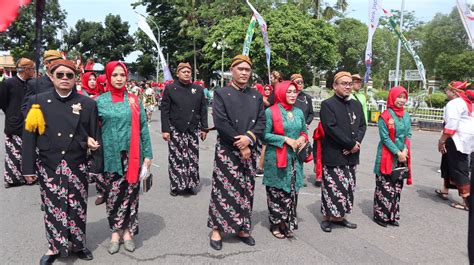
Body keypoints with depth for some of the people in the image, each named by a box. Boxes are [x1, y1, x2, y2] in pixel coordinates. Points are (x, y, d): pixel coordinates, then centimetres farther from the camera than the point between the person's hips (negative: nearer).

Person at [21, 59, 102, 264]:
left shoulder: (88, 104, -1)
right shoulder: (38, 101, 1)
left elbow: (95, 137, 1)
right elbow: (29, 136, 1)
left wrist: (97, 167, -1)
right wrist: (29, 168, -2)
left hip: (77, 167, 0)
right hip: (49, 167, 0)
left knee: (77, 208, 10)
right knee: (53, 208, 9)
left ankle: (77, 245, 30)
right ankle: (54, 247, 29)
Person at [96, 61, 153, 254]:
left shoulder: (134, 100, 4)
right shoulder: (100, 101, 3)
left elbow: (143, 128, 3)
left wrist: (147, 154, 0)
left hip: (132, 156, 1)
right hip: (111, 156, 0)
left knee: (130, 194, 6)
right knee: (112, 195, 5)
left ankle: (128, 231, 21)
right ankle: (115, 232, 21)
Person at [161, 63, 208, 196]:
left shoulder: (199, 89, 8)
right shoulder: (170, 88, 1)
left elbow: (203, 110, 10)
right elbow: (165, 110, -2)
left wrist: (204, 128, 6)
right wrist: (165, 129, -7)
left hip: (193, 130, 3)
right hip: (176, 130, -2)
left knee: (193, 158, 7)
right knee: (176, 158, 1)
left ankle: (192, 184, 18)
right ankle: (176, 185, 13)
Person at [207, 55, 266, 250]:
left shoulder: (256, 95, 10)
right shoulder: (221, 93, -2)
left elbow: (261, 122, 4)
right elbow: (221, 122, -12)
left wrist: (249, 138, -15)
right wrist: (240, 145, -14)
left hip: (249, 150, 4)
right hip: (227, 151, -4)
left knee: (246, 190, 10)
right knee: (223, 190, 0)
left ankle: (242, 228, 23)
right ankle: (217, 229, 14)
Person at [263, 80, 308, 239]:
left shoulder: (299, 112, 11)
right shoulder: (271, 111, -6)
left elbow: (304, 132, 20)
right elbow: (265, 135, -10)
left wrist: (302, 138, -3)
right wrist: (286, 139, -16)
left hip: (295, 159, 5)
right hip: (276, 159, -5)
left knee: (292, 192, 7)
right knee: (276, 192, 3)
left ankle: (288, 224, 20)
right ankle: (276, 224, 18)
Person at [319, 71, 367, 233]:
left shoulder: (356, 105, 15)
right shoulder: (327, 104, -7)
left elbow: (362, 125, 11)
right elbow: (331, 128, -17)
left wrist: (357, 142, -8)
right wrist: (351, 144, -15)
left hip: (351, 155, 7)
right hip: (333, 155, -6)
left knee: (348, 187, 12)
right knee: (333, 187, -3)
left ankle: (340, 217, 25)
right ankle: (327, 218, 14)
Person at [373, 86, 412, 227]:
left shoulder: (406, 116, 9)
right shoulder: (385, 116, -10)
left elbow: (408, 135, 8)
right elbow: (385, 137, -13)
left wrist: (405, 150, -7)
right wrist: (397, 152, -15)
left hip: (402, 156, 6)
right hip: (387, 156, -6)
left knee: (397, 187, 11)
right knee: (385, 187, -2)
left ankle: (393, 215, 21)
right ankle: (380, 215, 9)